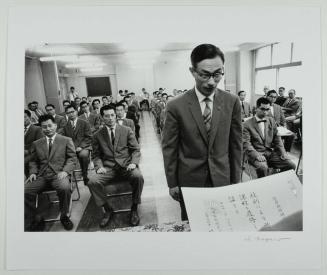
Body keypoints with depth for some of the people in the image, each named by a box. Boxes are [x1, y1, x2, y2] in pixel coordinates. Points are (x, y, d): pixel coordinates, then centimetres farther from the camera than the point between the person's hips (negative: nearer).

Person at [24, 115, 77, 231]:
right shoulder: (36, 143, 18)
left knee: (65, 188, -34)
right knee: (25, 191, -23)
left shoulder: (66, 140, 9)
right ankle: (34, 221, -1)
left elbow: (72, 158, 4)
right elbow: (33, 161, 21)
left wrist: (65, 171, -12)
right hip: (41, 176, 3)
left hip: (58, 174, -3)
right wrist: (33, 172, 1)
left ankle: (64, 216, -7)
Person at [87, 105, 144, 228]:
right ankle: (108, 209, -1)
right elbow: (96, 155, 13)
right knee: (92, 181, -25)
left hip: (126, 165, -1)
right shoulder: (98, 135, 11)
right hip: (108, 167, 1)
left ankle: (134, 208, -8)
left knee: (138, 176, -32)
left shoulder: (127, 130, 9)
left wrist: (133, 163, -11)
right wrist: (99, 166, -7)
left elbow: (136, 149, 7)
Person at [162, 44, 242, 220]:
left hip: (222, 178, 2)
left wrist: (236, 180, 3)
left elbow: (236, 144, 0)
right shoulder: (176, 106, -13)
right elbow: (169, 148, -7)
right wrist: (172, 184, -3)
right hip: (189, 181, -1)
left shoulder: (232, 102, -6)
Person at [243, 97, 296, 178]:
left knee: (291, 165, -14)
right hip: (256, 154, -5)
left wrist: (283, 152, 0)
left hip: (271, 152, 5)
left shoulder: (271, 121, 17)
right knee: (262, 167, -35)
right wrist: (257, 155, -24)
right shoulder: (247, 124, -1)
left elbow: (277, 139, 16)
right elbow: (246, 143, -9)